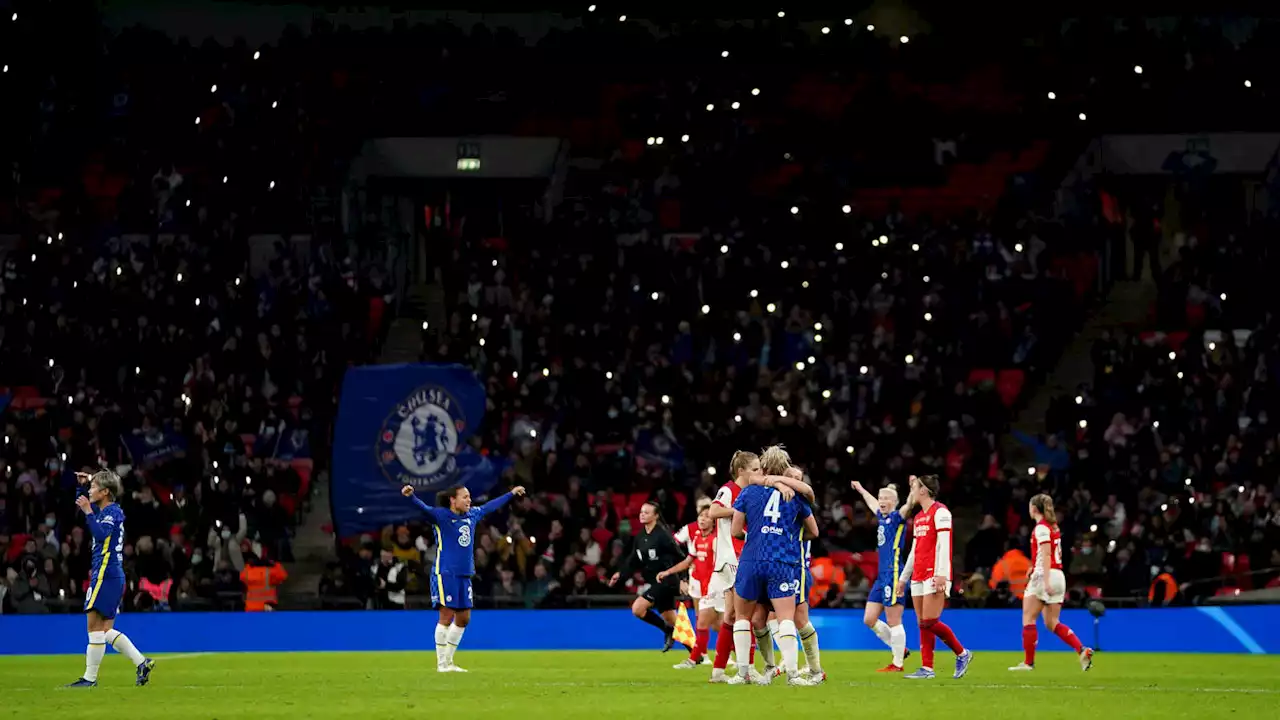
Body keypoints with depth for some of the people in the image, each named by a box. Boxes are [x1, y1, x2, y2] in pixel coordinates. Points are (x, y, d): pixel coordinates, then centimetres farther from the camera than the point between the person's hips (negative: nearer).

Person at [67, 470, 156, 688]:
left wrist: (88, 512, -25)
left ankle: (90, 678, -6)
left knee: (95, 627, -8)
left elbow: (100, 535, -26)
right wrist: (82, 484, 19)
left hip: (106, 575, -10)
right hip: (112, 576, 10)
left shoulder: (113, 512, -10)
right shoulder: (102, 510, 17)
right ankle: (142, 663, 7)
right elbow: (78, 505, 34)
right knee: (106, 629, 9)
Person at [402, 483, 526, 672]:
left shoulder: (472, 515, 12)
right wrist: (411, 496, -46)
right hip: (446, 574, -8)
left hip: (465, 576, 8)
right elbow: (424, 508, -25)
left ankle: (448, 661, 22)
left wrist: (511, 494, 42)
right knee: (447, 616, -8)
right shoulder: (441, 515, -8)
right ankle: (441, 664, -1)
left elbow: (490, 506, 29)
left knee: (463, 618, 10)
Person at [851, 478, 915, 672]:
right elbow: (871, 503, 37)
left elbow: (908, 505, -26)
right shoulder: (882, 518, 16)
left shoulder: (897, 518, -5)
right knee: (869, 620, 9)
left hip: (894, 574, -9)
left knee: (893, 622, -5)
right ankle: (899, 649, 20)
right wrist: (860, 489, 52)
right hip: (882, 576, 9)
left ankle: (897, 663, 1)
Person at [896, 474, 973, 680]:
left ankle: (962, 654, 1)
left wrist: (941, 574, -22)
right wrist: (903, 578, 23)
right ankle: (926, 668, 1)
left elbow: (943, 544, -15)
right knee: (923, 624, 2)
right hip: (919, 576, 8)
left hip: (935, 575, -8)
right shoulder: (918, 518, 19)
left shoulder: (940, 512, -7)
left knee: (930, 622, -13)